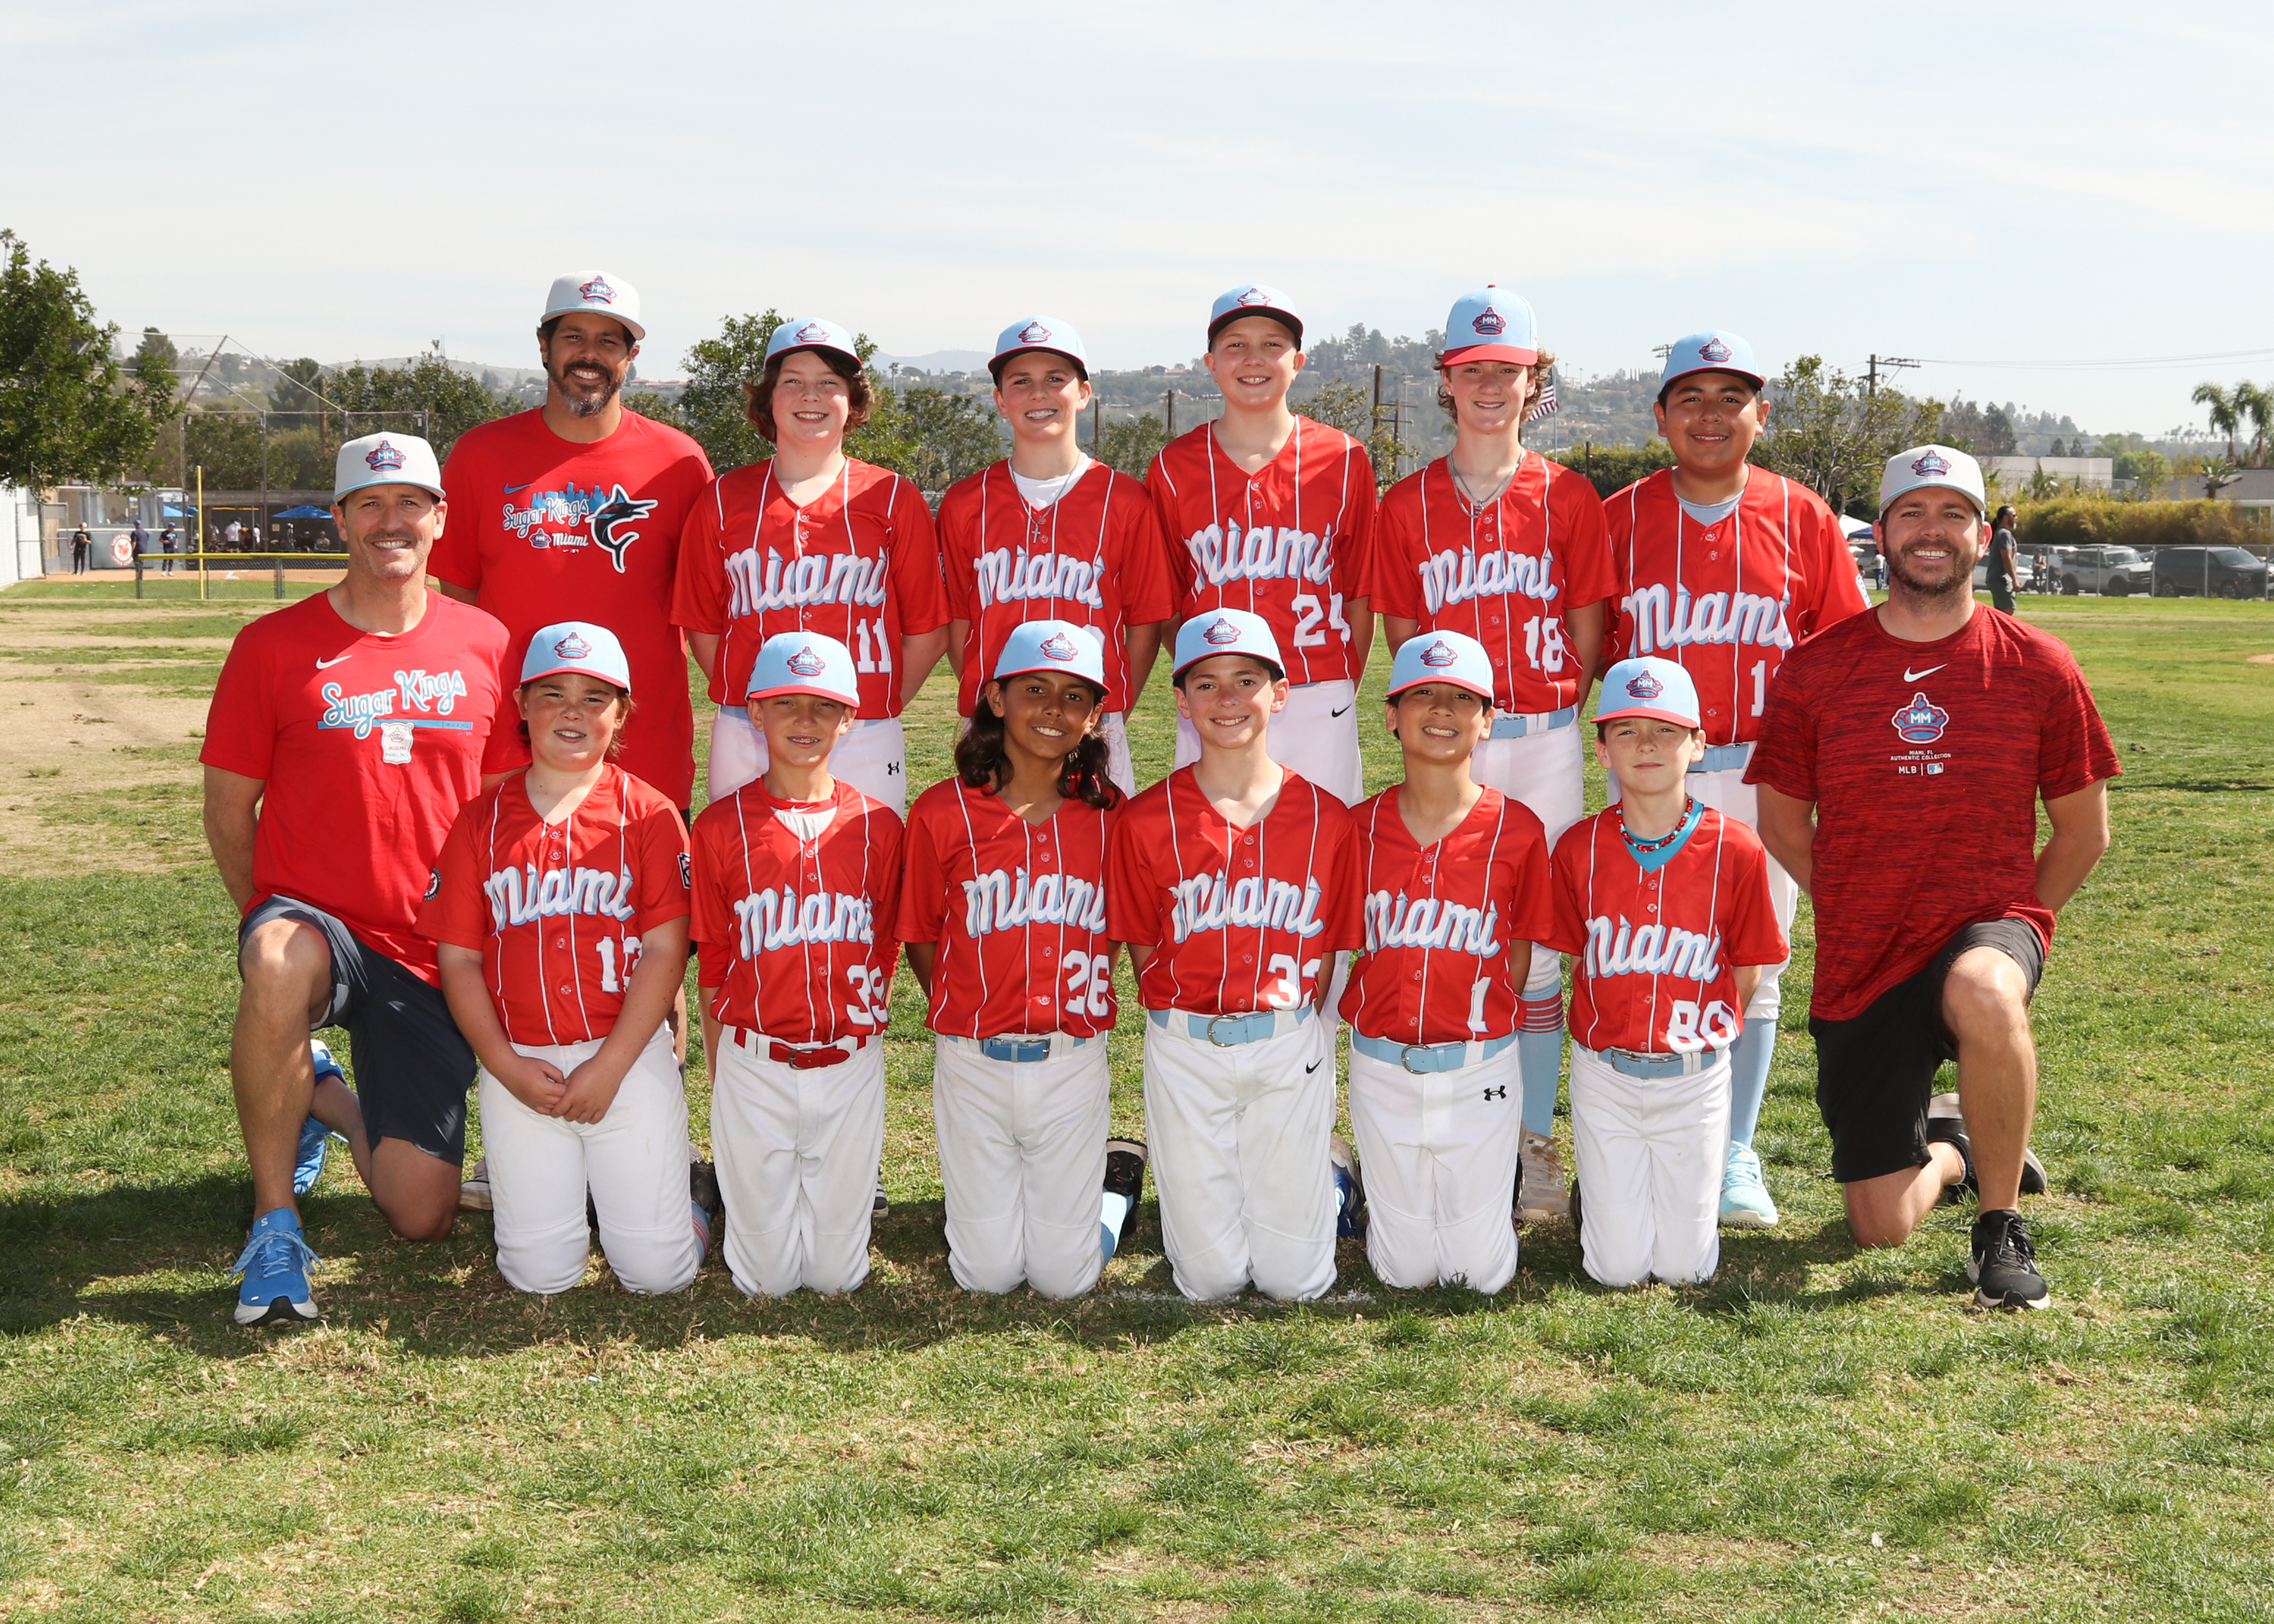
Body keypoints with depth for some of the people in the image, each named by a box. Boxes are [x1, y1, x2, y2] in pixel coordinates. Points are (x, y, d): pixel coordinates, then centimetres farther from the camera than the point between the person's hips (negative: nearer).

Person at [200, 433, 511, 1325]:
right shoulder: (273, 645, -2)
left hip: (435, 956, 2)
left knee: (423, 1218, -3)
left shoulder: (485, 646, 4)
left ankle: (337, 1103, 32)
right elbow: (228, 810, 3)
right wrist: (274, 926, -2)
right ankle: (275, 1220, -21)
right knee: (281, 969, -42)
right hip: (315, 921, -2)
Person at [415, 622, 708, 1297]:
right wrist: (507, 1067, -8)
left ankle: (666, 1172, 25)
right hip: (519, 1061, 1)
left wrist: (608, 1068, -12)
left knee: (658, 1269, -7)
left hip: (629, 1055, -1)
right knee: (539, 1273, -4)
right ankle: (530, 1182, 27)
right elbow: (458, 960, 4)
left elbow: (665, 951, -4)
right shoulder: (481, 819, 6)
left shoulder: (649, 814, 1)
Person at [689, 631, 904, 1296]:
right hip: (754, 1065, -1)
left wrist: (865, 1030, 0)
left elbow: (885, 953, 8)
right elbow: (712, 965, 2)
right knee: (767, 1278, 4)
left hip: (850, 1066, 1)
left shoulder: (877, 826, 1)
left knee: (837, 1273, 6)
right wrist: (719, 1080, 2)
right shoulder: (722, 825, -2)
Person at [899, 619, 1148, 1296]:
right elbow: (922, 941, 5)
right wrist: (969, 1022, 4)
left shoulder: (1109, 814, -1)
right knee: (987, 1274, 6)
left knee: (1065, 1277, 5)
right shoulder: (943, 811, -4)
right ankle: (991, 1188, 36)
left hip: (1074, 1065, 0)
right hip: (972, 1065, 0)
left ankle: (1116, 1176, 34)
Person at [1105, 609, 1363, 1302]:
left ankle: (1323, 1185, 35)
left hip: (1291, 1045, 0)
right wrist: (1190, 1026, -3)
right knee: (1211, 1278, 3)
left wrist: (1290, 1023, -1)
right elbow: (1144, 952, 3)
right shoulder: (1147, 820, -4)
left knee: (1294, 1280, 3)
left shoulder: (1324, 817, -1)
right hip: (1186, 1051, 0)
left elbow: (1328, 949, 5)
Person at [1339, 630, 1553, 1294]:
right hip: (1382, 1066, 1)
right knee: (1405, 1271, 8)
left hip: (1480, 1069, -1)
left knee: (1484, 1273, 5)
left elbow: (1518, 959, 4)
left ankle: (1494, 1194, 36)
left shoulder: (1517, 830, -5)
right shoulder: (1358, 828, -3)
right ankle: (1380, 1195, 39)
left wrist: (1476, 1029, -1)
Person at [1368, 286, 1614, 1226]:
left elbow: (1586, 637, 6)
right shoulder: (1407, 504, 6)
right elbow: (1402, 638, 7)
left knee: (1537, 944, 3)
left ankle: (1536, 1146, 11)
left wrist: (1546, 715, -2)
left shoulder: (1567, 498, 4)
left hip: (1546, 742, 0)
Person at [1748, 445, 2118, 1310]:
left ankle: (2002, 1224, -18)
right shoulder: (1817, 669, 0)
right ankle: (1946, 1146, 37)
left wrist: (2009, 927, 2)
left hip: (1990, 925, -2)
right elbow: (1781, 821, 10)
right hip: (1860, 966, 2)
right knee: (1880, 1226, -1)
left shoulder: (2038, 668, -2)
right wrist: (1861, 915, 6)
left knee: (1983, 994, -42)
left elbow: (2083, 831, 6)